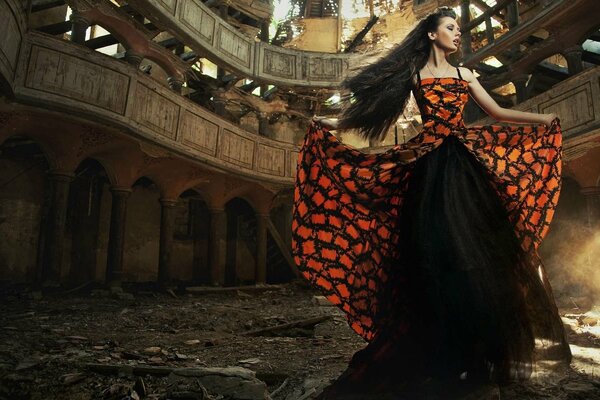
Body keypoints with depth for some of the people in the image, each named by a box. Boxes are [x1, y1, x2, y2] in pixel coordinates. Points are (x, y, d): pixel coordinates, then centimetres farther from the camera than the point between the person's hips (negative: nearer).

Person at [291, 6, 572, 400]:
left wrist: (544, 119, 7)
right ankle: (444, 354, 7)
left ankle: (482, 347, 10)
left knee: (472, 245, -3)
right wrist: (335, 122, -1)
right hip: (430, 166, -2)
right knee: (436, 249, -5)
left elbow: (498, 112, 16)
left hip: (463, 163, 3)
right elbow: (372, 101, 7)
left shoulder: (464, 74, 18)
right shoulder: (414, 73, 11)